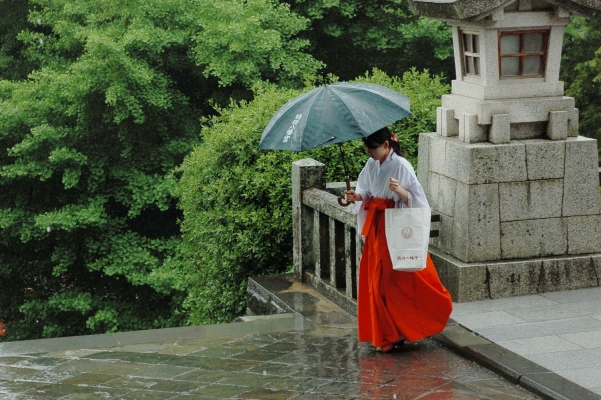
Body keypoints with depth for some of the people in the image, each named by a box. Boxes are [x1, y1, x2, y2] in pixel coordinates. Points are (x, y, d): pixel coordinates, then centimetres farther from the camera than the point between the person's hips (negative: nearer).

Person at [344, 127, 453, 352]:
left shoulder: (401, 166, -15)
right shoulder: (372, 165, 6)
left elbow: (415, 200, -15)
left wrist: (400, 191, -33)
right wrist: (357, 197, -5)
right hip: (377, 229, 7)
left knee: (401, 281, -5)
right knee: (378, 281, 8)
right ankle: (387, 335, 16)